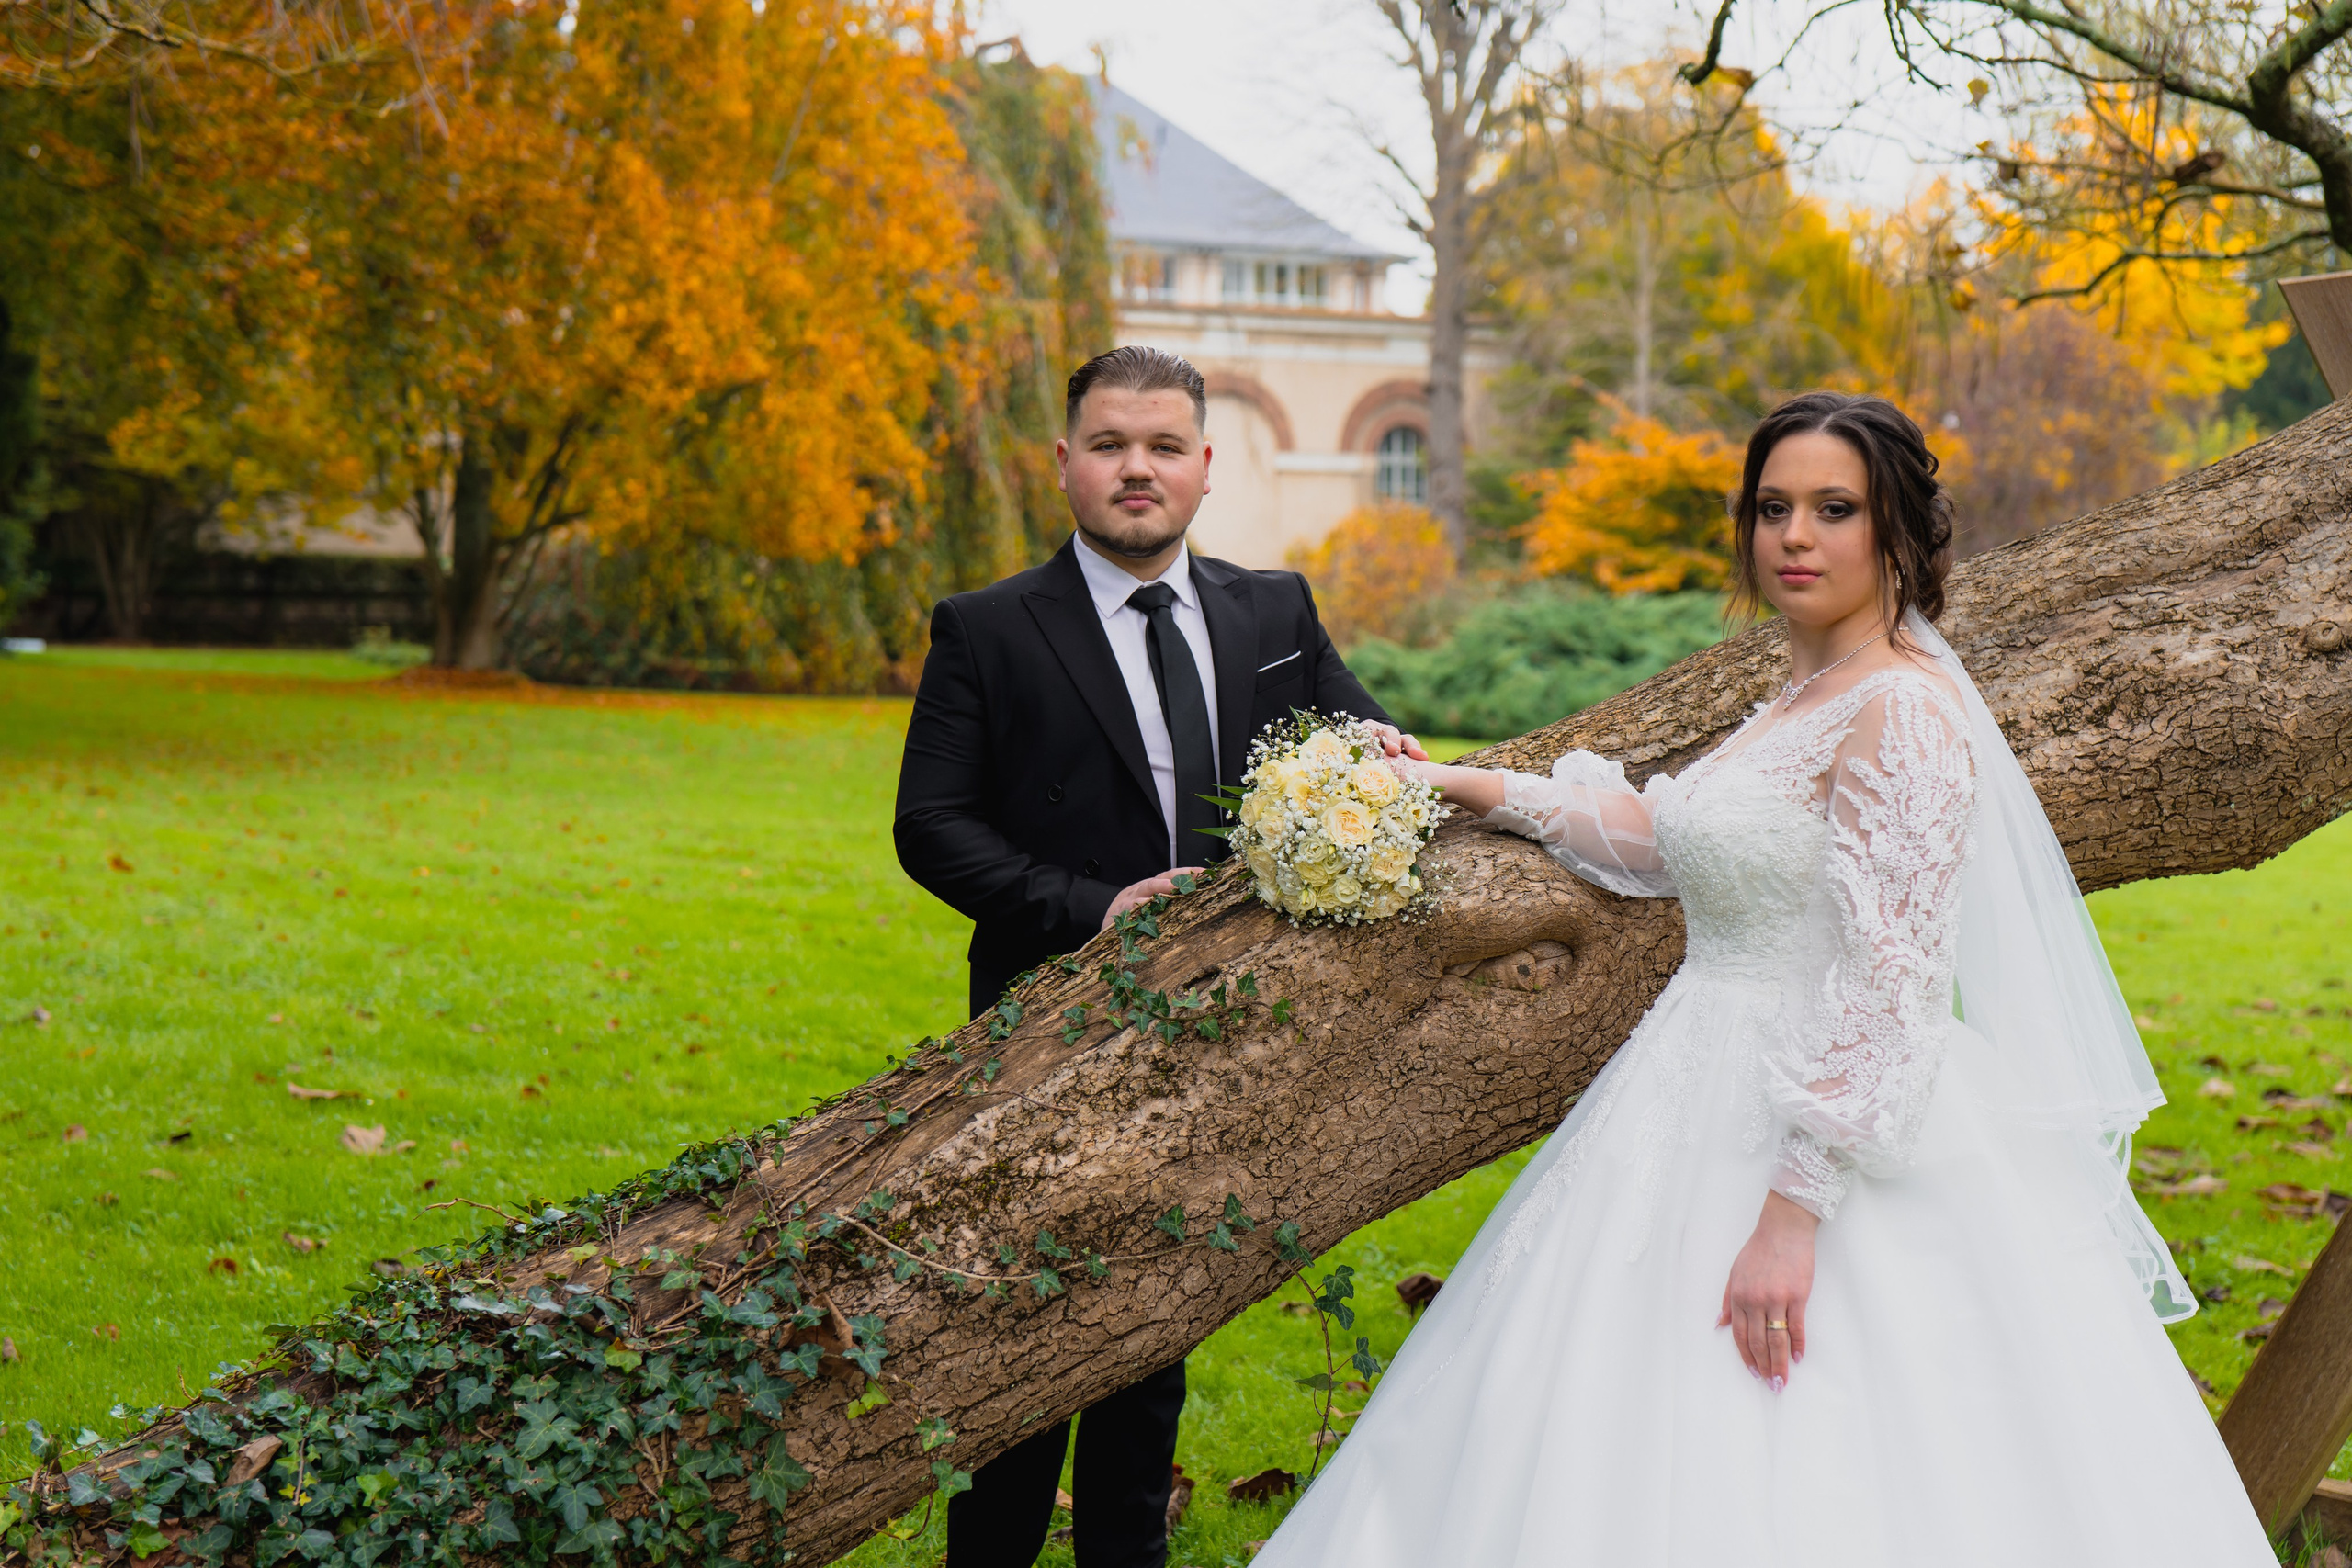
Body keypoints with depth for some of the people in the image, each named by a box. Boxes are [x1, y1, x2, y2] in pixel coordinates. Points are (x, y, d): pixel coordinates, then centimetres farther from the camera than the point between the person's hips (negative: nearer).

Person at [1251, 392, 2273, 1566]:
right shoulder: (1799, 699, 13)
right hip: (1717, 1109, 9)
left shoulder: (1905, 708, -16)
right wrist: (1483, 790, 26)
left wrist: (1794, 1210, -25)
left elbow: (1887, 983, -22)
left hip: (1824, 1139, -9)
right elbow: (1672, 841, 28)